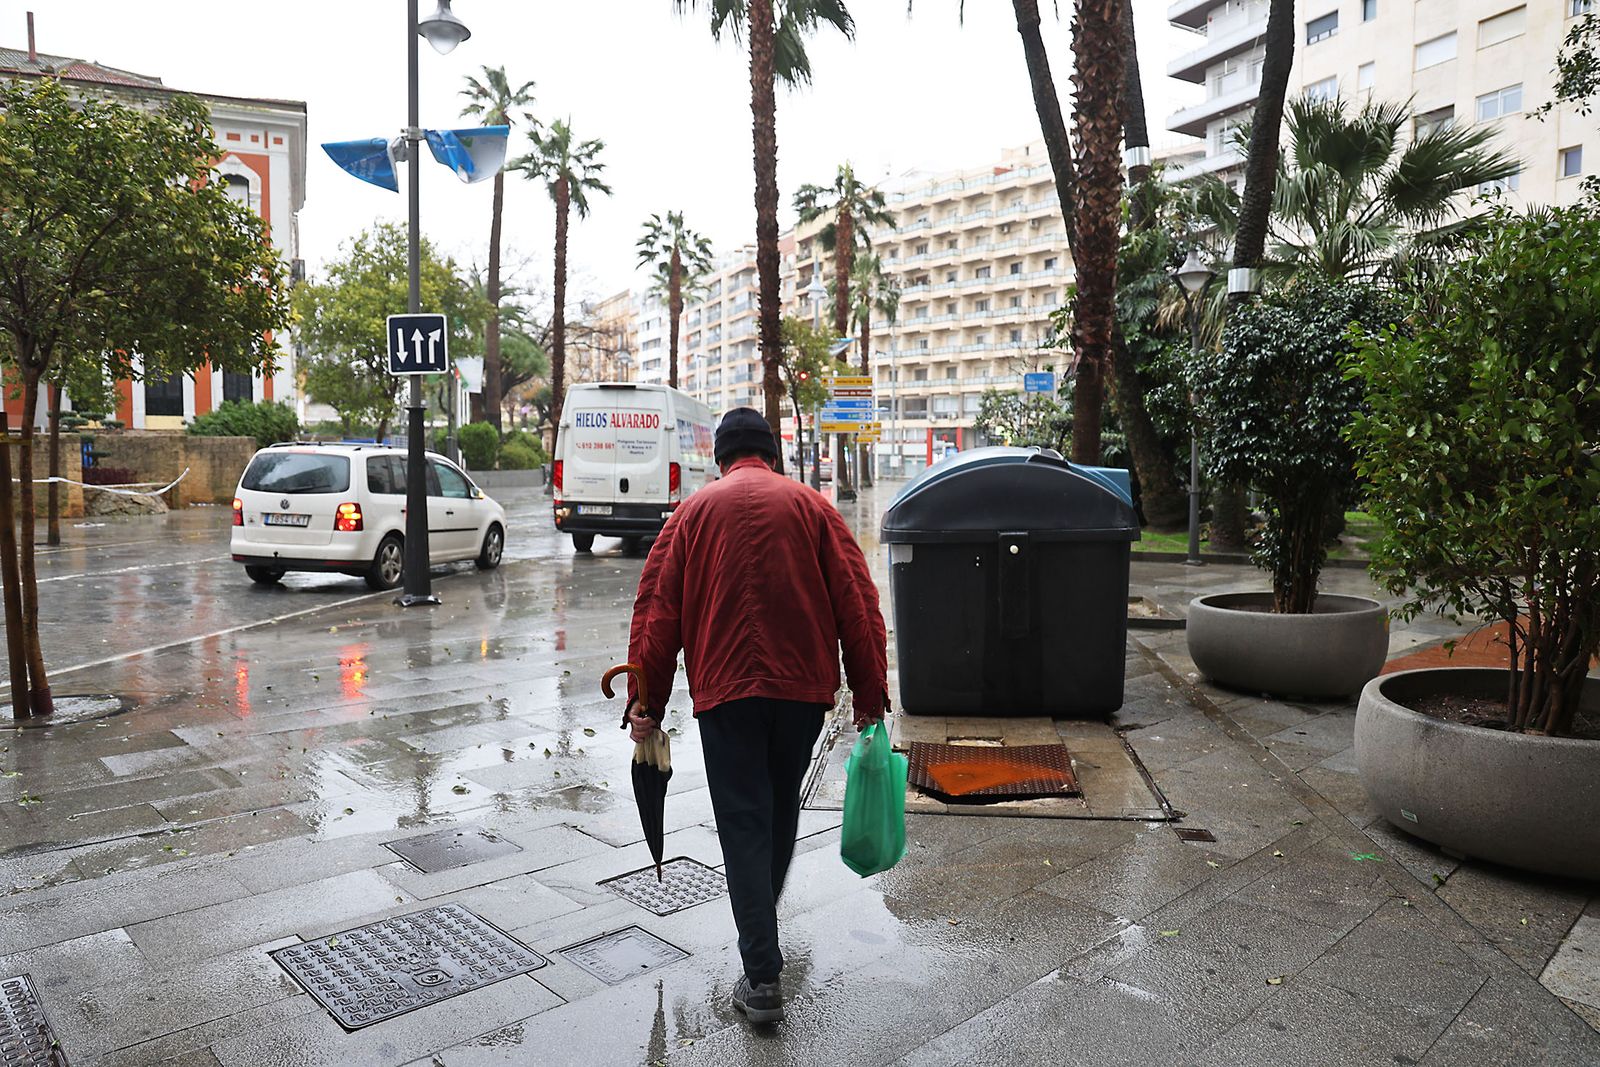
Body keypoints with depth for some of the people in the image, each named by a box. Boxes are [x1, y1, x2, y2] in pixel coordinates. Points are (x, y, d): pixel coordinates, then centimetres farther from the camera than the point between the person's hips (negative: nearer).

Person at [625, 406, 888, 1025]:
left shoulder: (694, 512, 6)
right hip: (804, 686, 2)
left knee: (745, 824, 4)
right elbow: (858, 605, -1)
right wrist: (870, 694, 2)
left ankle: (762, 978, 2)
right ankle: (760, 924, 41)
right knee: (781, 809, 21)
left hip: (726, 691, -2)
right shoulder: (811, 507, 6)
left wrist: (646, 703, 4)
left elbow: (656, 610, 0)